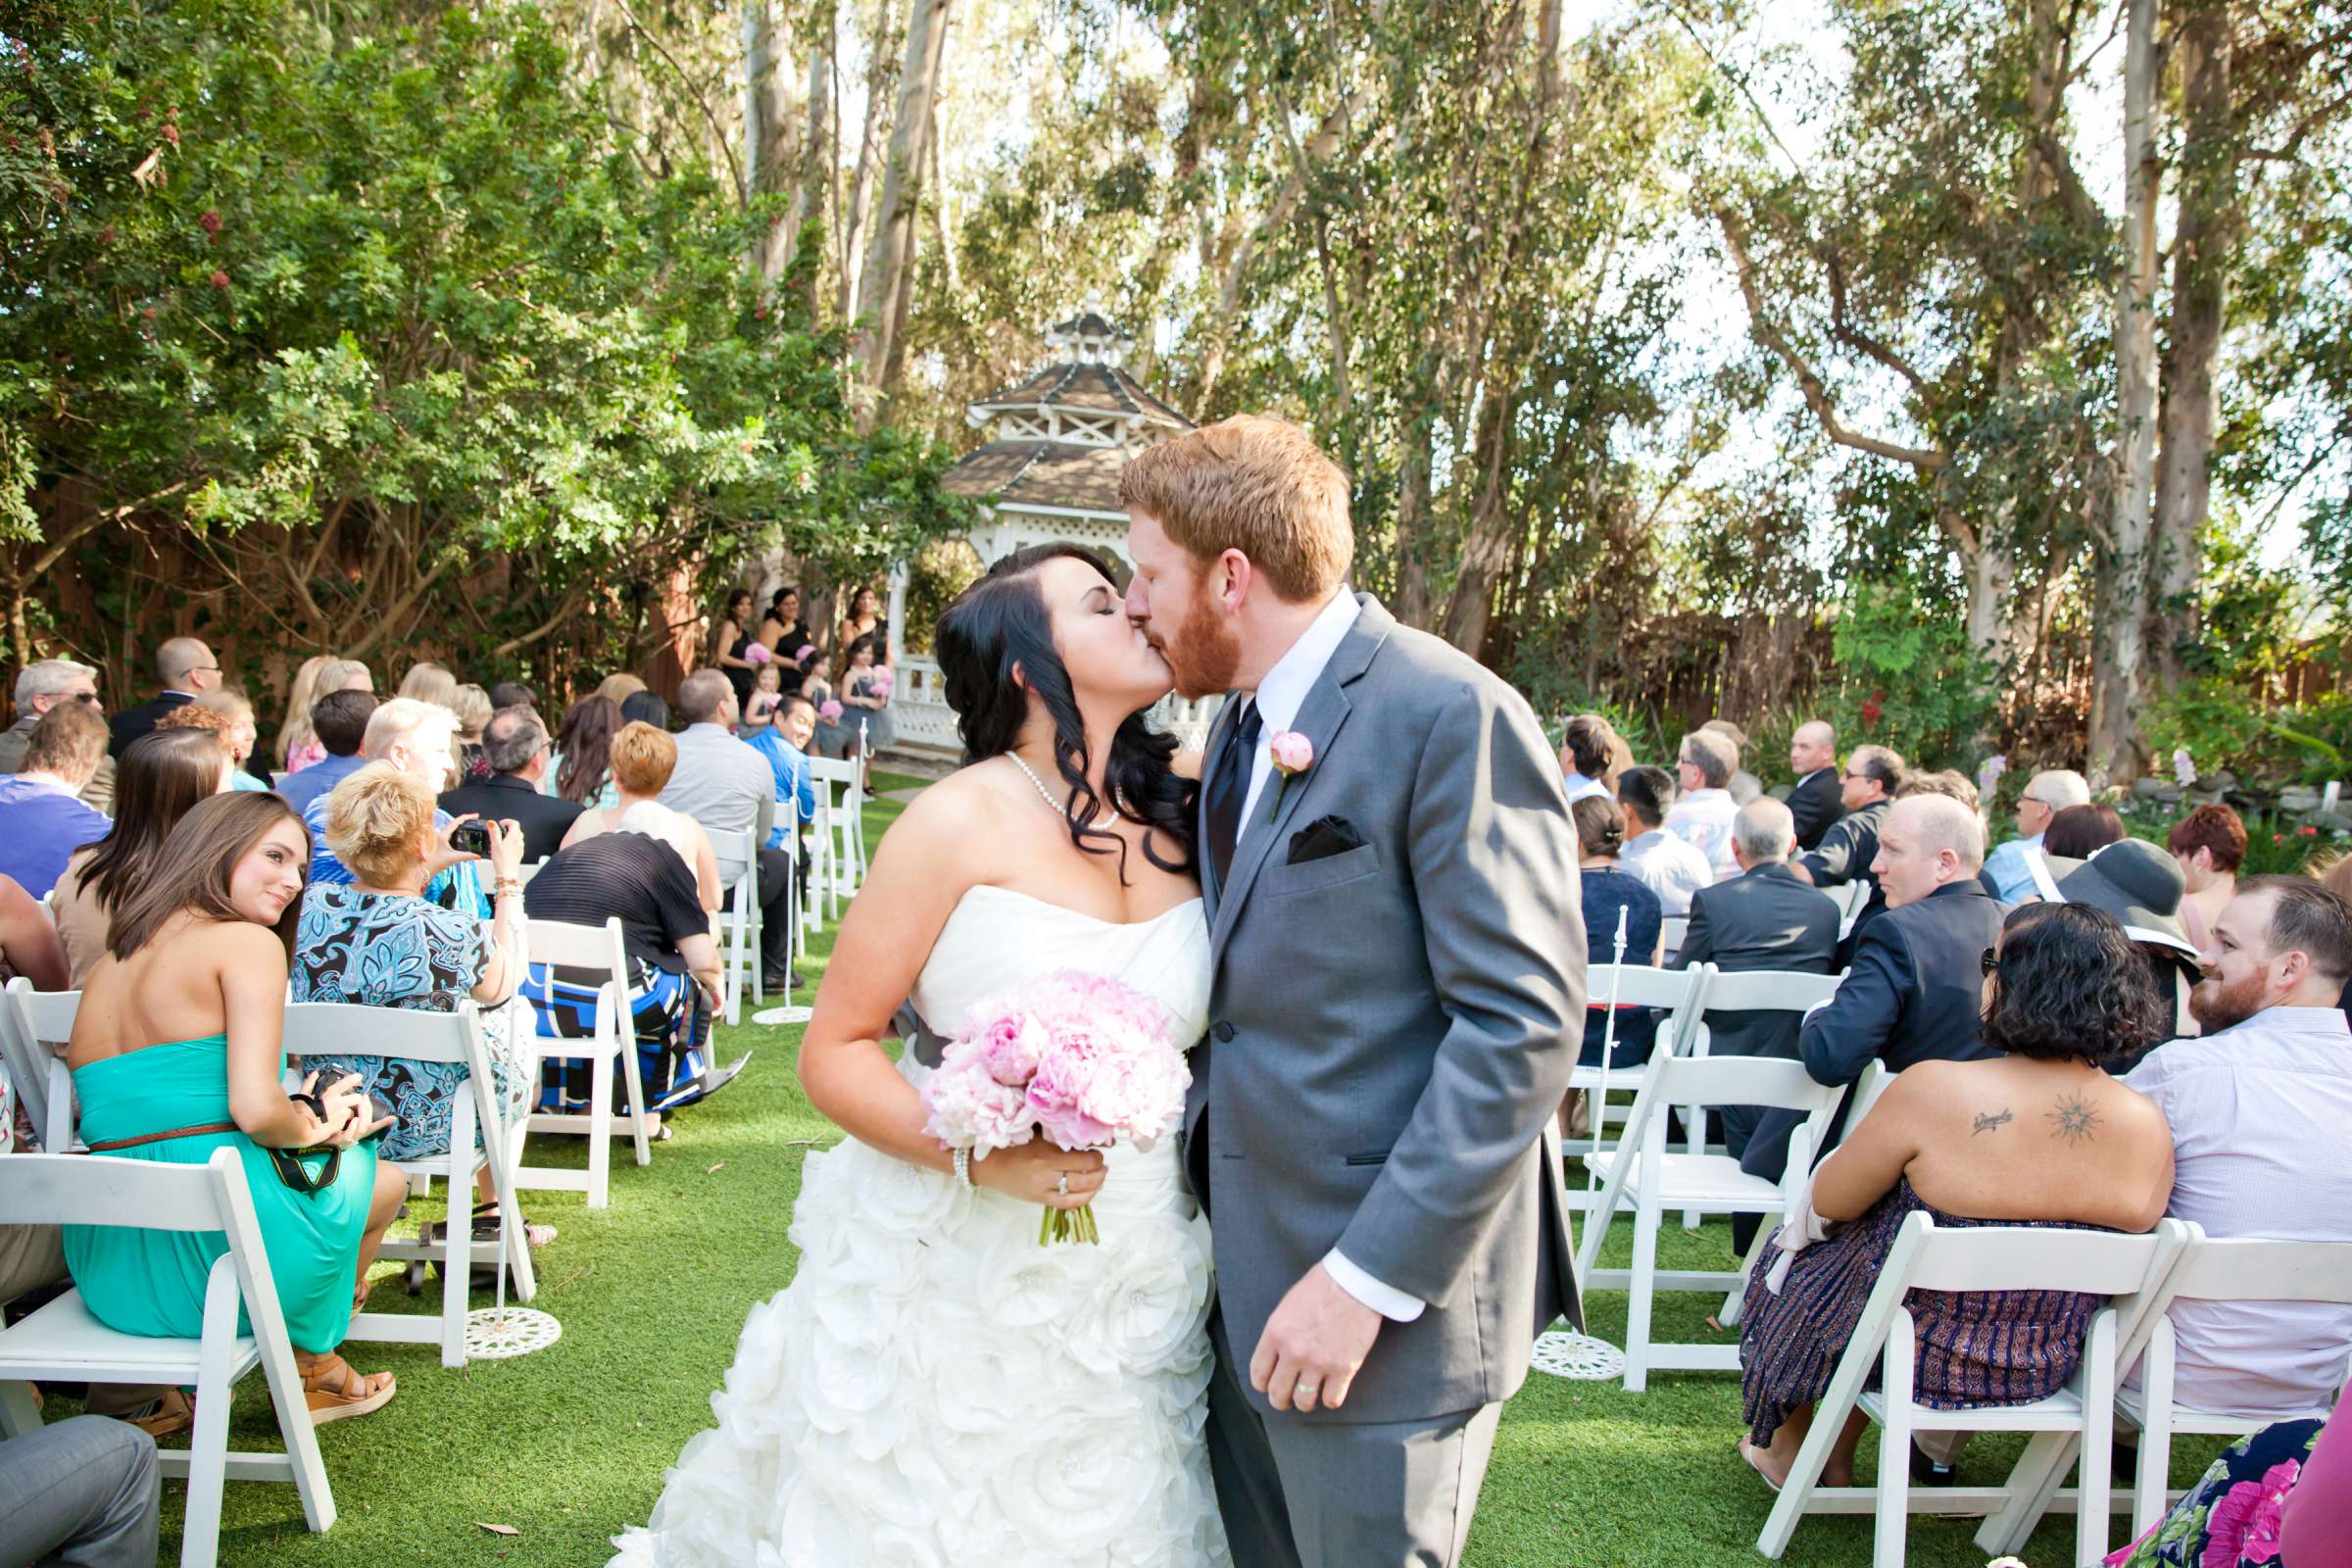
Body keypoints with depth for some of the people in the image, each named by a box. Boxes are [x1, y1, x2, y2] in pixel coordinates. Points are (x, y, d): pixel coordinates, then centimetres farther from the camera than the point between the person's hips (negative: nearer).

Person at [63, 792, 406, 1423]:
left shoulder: (113, 958, 17)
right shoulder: (248, 942, -7)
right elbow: (256, 1110, -18)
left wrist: (305, 1114, 10)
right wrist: (318, 1124, 4)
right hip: (210, 1245, -8)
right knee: (385, 1177, 24)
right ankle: (314, 1365, 35)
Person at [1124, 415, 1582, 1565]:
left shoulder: (1452, 717, -16)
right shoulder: (1243, 720, 11)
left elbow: (1525, 1023, -20)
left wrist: (1369, 1278, -22)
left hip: (1388, 1297, -8)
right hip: (1245, 1279, 8)